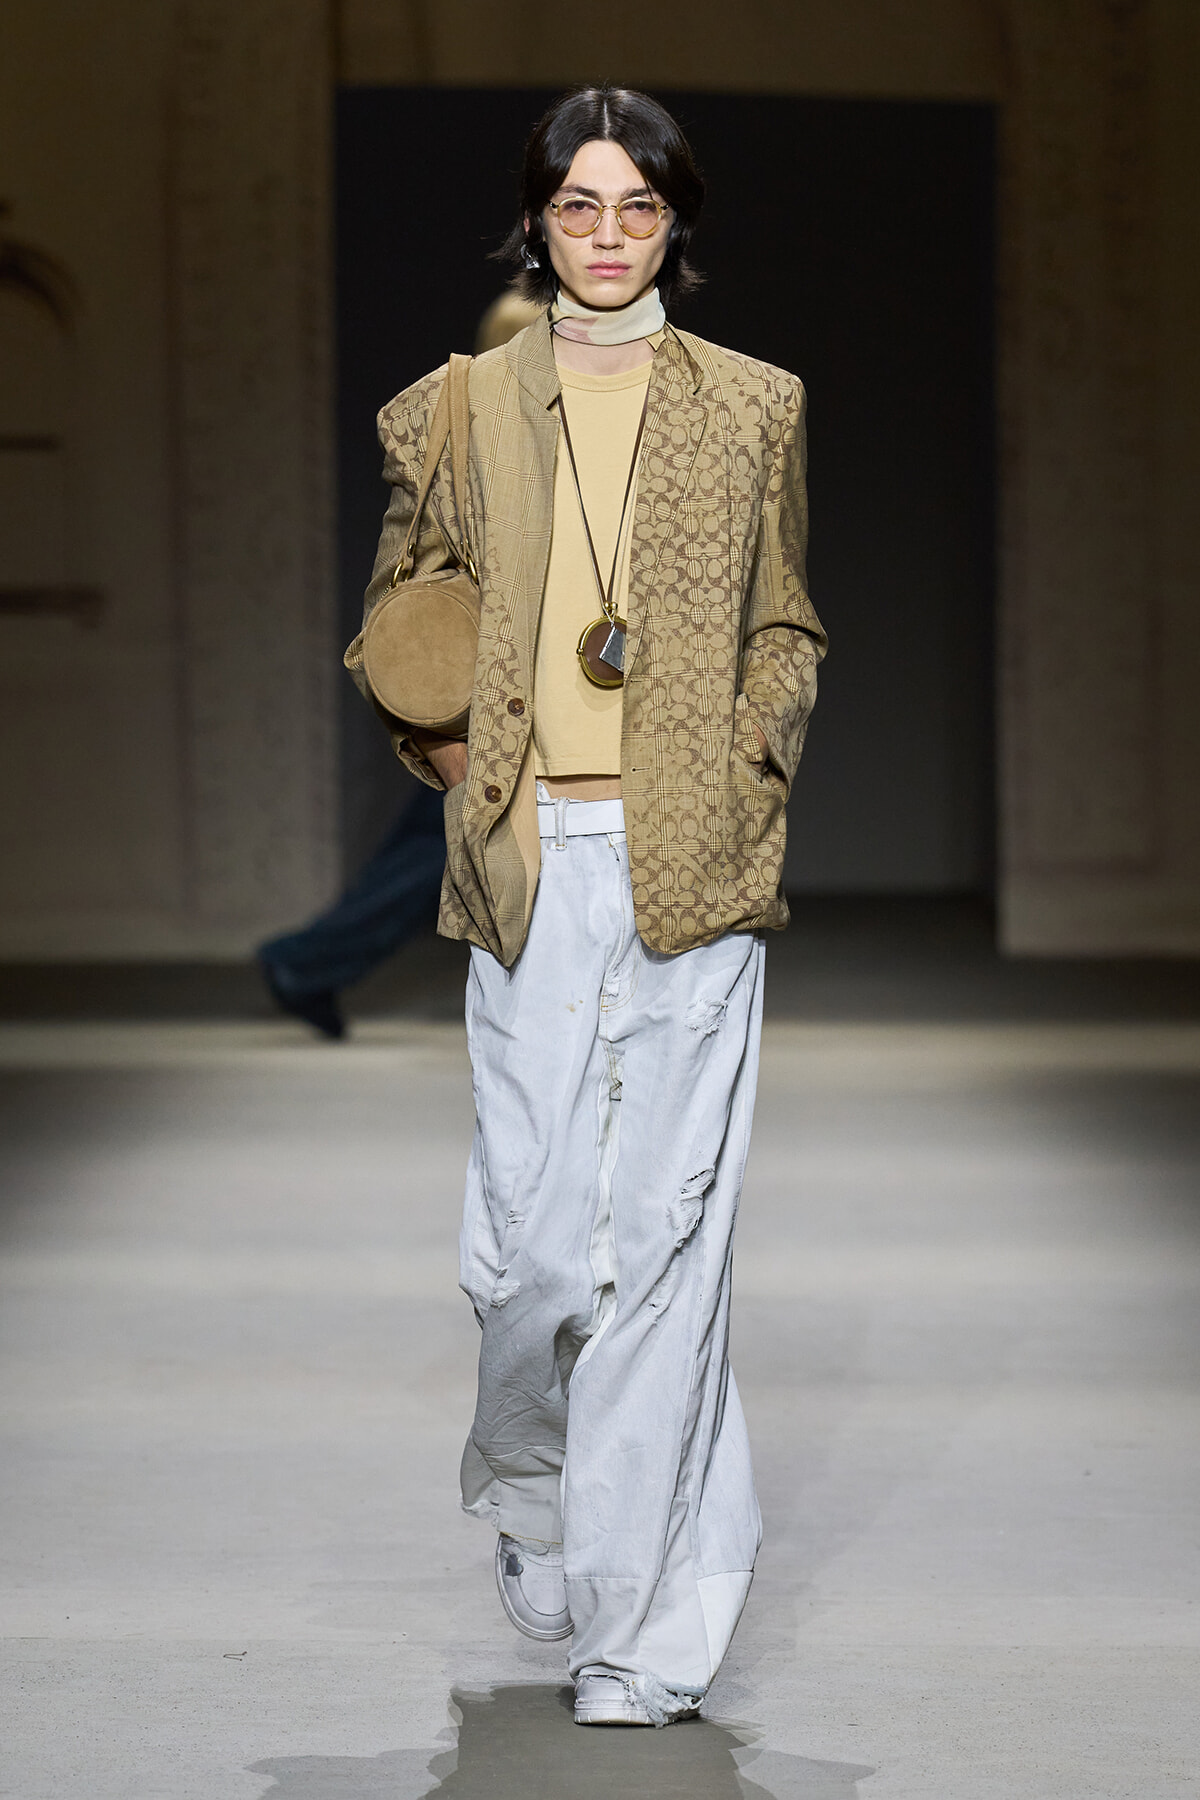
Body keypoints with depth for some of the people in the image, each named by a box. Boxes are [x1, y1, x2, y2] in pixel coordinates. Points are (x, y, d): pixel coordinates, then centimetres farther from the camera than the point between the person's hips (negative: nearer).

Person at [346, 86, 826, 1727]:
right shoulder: (459, 411, 10)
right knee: (528, 1227, -3)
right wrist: (457, 772, 3)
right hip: (529, 868, 1)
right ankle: (530, 1484, 30)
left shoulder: (753, 409, 9)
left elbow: (790, 629, 14)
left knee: (665, 1231, -4)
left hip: (691, 866, -1)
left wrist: (745, 768, -1)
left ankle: (647, 1628, 4)